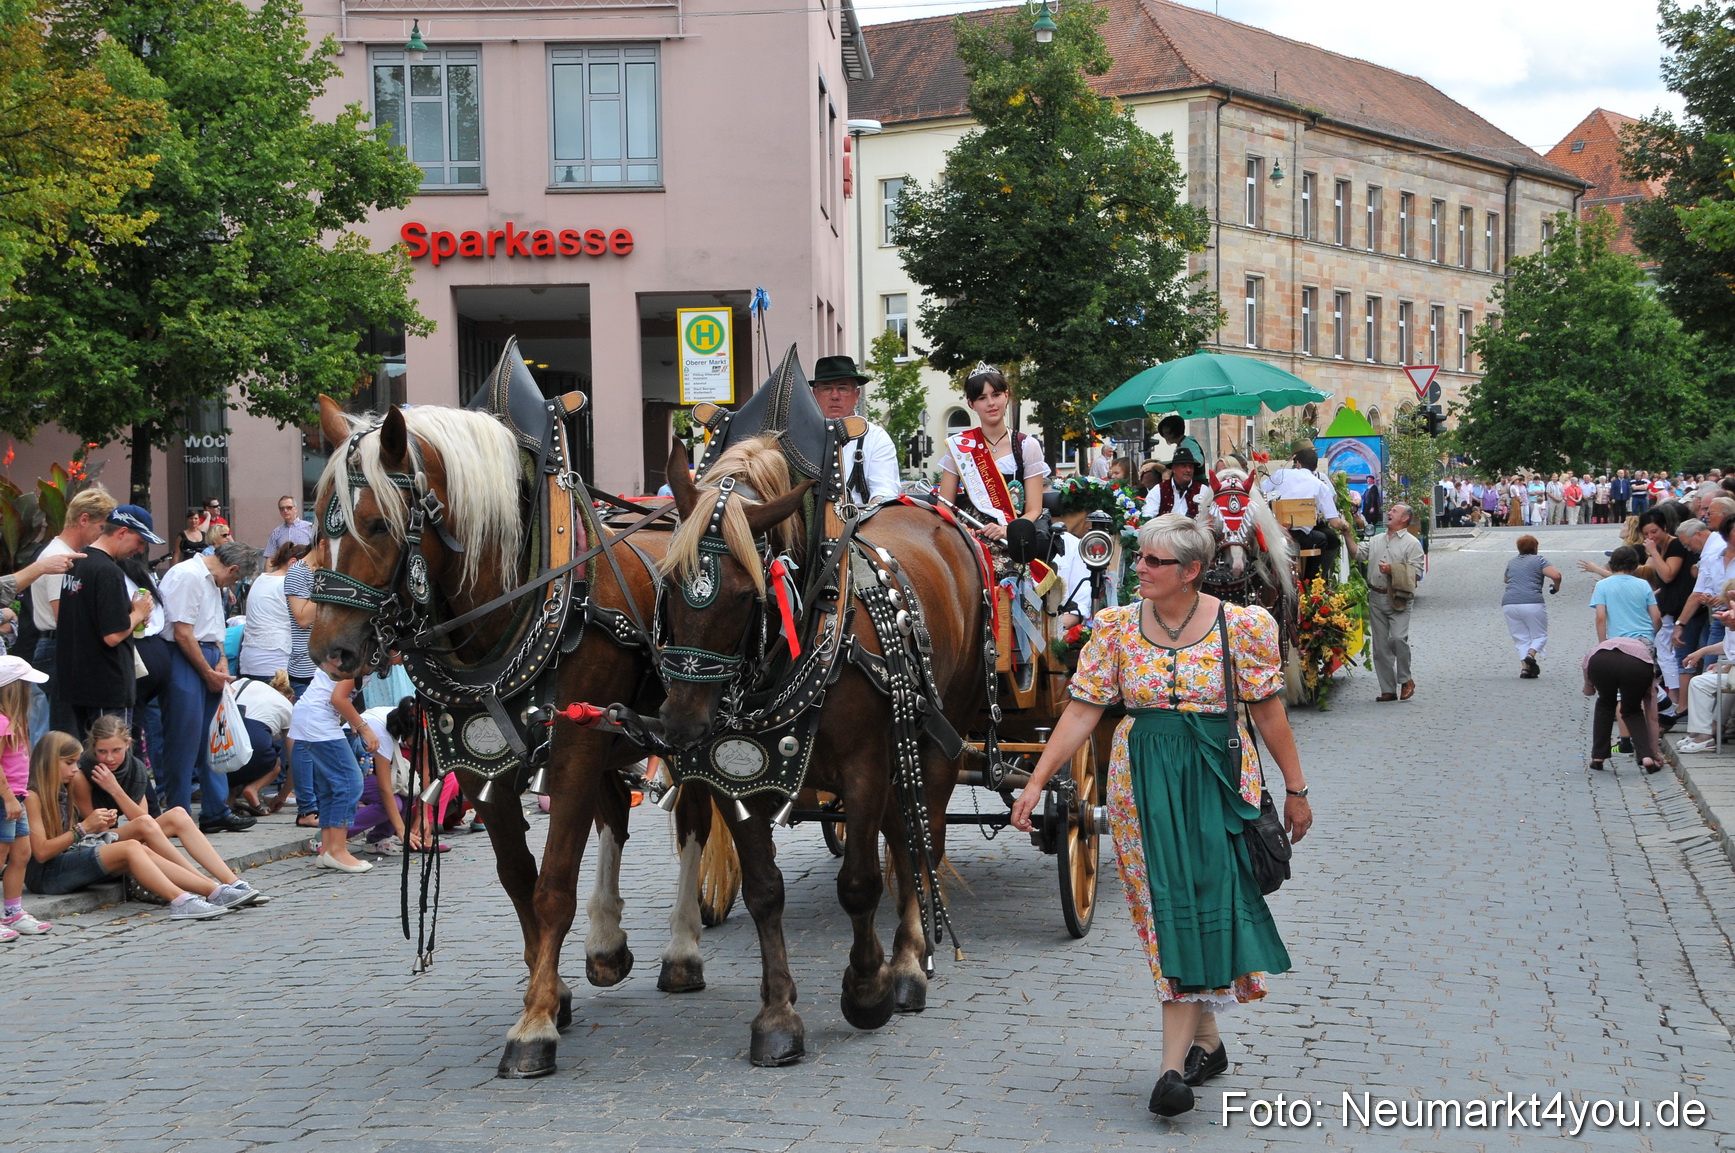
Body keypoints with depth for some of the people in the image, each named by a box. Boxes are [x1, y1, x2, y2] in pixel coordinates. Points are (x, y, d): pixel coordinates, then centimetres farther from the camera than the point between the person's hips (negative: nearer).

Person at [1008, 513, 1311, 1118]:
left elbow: (1269, 712, 2)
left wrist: (1295, 789, 5)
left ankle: (1175, 1062, -10)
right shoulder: (1116, 627, 2)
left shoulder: (1242, 625, -4)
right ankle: (1206, 1039, 21)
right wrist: (1036, 782, -6)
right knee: (1165, 908, 3)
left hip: (1218, 779, -3)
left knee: (1199, 903, -10)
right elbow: (1082, 711, 1)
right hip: (1142, 782, 3)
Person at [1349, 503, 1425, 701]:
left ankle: (1406, 680, 1)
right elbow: (1356, 553, 13)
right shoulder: (1376, 540, 18)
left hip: (1398, 599, -6)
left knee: (1398, 638, -19)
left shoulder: (1411, 543, 0)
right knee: (1380, 645, 5)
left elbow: (1416, 573, -7)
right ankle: (1388, 689, 10)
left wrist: (1393, 570, -15)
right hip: (1376, 598, 6)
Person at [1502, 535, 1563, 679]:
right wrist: (1556, 587, 11)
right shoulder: (1539, 560, 5)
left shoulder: (1511, 562, 20)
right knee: (1540, 635, 10)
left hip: (1509, 603, 4)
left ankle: (1524, 667, -6)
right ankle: (1531, 655, -17)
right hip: (1532, 603, -4)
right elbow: (1556, 575, -8)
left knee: (1521, 639, 11)